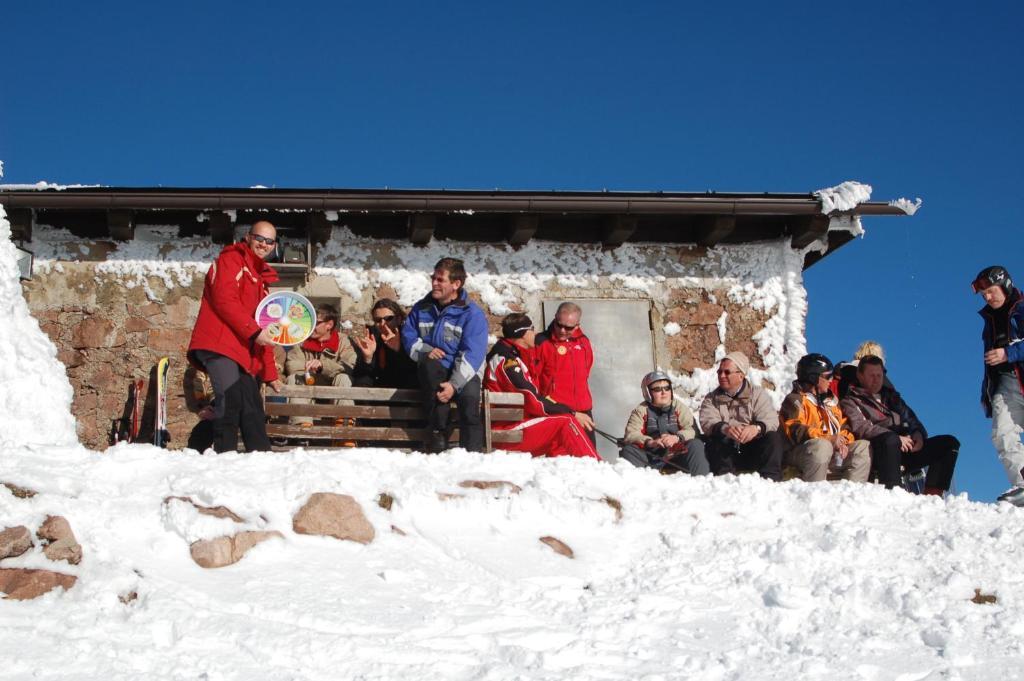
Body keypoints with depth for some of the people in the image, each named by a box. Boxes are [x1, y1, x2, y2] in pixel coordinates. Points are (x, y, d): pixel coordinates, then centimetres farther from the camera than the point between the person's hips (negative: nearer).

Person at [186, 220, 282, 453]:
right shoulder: (231, 259, 4)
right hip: (219, 345, -9)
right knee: (230, 400, -23)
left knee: (253, 412, 5)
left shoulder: (261, 278, 28)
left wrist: (270, 373, 25)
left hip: (244, 353, 9)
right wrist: (254, 331, -18)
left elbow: (263, 329, 28)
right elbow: (224, 300, -13)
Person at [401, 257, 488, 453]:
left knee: (469, 396, -36)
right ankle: (438, 431, -28)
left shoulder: (472, 313, -5)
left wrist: (454, 385, -27)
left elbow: (471, 355, -14)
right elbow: (408, 335, 10)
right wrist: (424, 350, -13)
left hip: (463, 375, -3)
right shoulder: (422, 308, 10)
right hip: (432, 375, 3)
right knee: (430, 363, -34)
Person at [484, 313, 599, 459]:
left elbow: (532, 396, 17)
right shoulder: (506, 361, -16)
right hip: (505, 431, -10)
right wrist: (573, 413, -12)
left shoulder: (512, 356, 17)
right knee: (566, 422, -15)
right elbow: (533, 403, -19)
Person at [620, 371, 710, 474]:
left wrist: (677, 438, -30)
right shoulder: (641, 410, 5)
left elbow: (692, 429, -6)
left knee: (696, 445, -24)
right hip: (650, 457, 0)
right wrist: (650, 442, -30)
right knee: (628, 450, -24)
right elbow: (631, 435, -9)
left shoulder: (679, 407, 7)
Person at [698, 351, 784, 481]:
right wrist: (724, 429, -35)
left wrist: (757, 428, -36)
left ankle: (770, 480, -29)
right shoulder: (711, 399, 10)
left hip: (753, 453, 0)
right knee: (715, 440, -29)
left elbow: (771, 419, -11)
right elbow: (707, 422, -11)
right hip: (725, 453, 0)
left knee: (773, 437, -26)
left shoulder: (757, 393, 7)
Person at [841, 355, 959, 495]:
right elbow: (860, 427, -7)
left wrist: (918, 434, -2)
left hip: (906, 449, 7)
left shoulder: (891, 396, 32)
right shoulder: (850, 401, 11)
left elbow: (911, 419, 24)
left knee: (949, 442, -9)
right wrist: (897, 438, -18)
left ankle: (932, 495, -22)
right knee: (891, 440, -40)